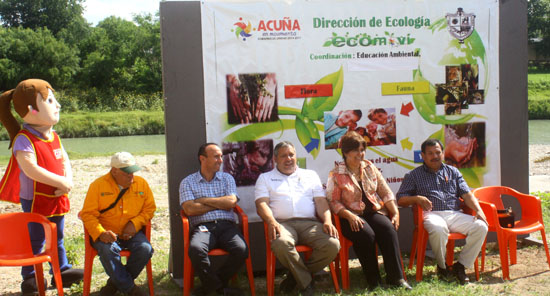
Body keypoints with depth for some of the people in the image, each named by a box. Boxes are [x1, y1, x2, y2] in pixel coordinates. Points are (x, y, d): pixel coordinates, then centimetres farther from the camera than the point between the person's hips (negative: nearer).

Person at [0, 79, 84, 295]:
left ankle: (62, 270, 33)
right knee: (35, 241, 4)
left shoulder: (53, 136, 8)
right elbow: (31, 169, -27)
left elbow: (65, 160, 9)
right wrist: (61, 182, -24)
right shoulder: (23, 139, -18)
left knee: (57, 239, 20)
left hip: (57, 198, 8)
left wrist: (68, 182, -11)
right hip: (35, 201, -7)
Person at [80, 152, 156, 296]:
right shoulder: (98, 185, -2)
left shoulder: (141, 183, 5)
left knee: (145, 249, -26)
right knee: (108, 249, -35)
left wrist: (135, 224, -8)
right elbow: (88, 214, -4)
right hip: (107, 233, -2)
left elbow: (149, 208, 10)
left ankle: (115, 283, -6)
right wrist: (100, 233, -22)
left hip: (131, 233, 2)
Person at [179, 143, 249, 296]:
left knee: (241, 250, -28)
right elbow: (190, 209, -4)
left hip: (226, 226, 2)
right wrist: (220, 204, 1)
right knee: (195, 249, -36)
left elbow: (231, 202, 1)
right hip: (203, 227, -2)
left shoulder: (227, 178, 18)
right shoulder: (187, 182, 11)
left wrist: (204, 200, 1)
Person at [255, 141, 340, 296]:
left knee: (333, 245, -27)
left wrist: (327, 221, -4)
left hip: (310, 223, 3)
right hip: (283, 223, -2)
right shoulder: (265, 178, 20)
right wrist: (272, 222, -16)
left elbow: (321, 201, 16)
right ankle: (306, 283, -15)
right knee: (281, 244, -39)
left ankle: (296, 276, -5)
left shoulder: (310, 175, 26)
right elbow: (261, 203, 5)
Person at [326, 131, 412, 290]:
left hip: (374, 211, 4)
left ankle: (396, 278, -23)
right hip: (351, 216, -4)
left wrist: (395, 213, 1)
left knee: (389, 229, -27)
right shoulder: (335, 174, 0)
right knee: (366, 234, -34)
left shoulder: (370, 167, 13)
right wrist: (350, 216, -21)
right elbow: (333, 201, -7)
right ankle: (373, 281, -20)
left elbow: (386, 192, 13)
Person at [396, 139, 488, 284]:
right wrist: (417, 198, -11)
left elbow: (466, 194, 16)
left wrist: (478, 210, -1)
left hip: (455, 215, 4)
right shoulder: (414, 175, 15)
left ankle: (460, 265, -10)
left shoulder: (453, 172, 24)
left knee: (481, 226, -23)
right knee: (438, 229, -39)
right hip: (432, 214, -3)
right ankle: (442, 266, -12)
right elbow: (400, 199, 8)